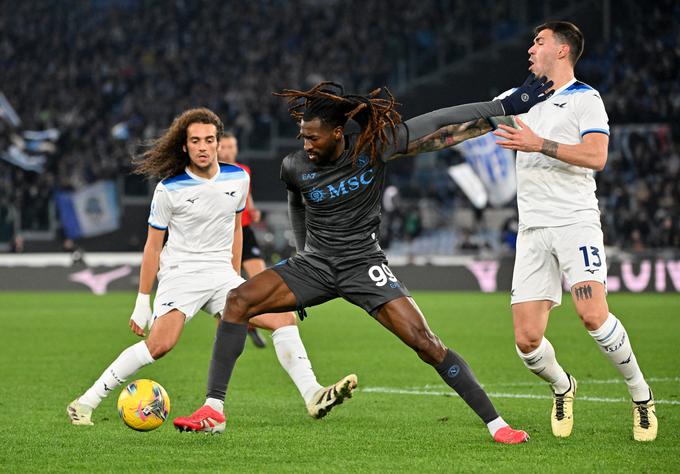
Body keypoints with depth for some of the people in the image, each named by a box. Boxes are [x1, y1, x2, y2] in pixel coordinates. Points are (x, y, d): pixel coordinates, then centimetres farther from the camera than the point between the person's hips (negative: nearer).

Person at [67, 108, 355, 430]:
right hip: (180, 274, -5)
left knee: (283, 319, -9)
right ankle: (86, 402, -18)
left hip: (221, 275, 5)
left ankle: (313, 396, -8)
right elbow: (153, 246, -2)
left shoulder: (238, 179, 4)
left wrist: (236, 277, 22)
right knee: (160, 345, -25)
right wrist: (142, 302, -2)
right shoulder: (169, 189, -8)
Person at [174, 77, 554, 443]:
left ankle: (495, 423, -6)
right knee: (239, 301, -18)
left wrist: (508, 105, -3)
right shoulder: (295, 168, -7)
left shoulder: (373, 147, -14)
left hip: (364, 264, -2)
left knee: (424, 341, -16)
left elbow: (438, 121, -6)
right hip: (313, 263, 3)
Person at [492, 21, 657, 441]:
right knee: (527, 340, -6)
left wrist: (539, 144, -17)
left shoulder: (585, 98, 1)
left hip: (575, 221, -5)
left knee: (593, 315, -25)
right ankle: (562, 387, 25)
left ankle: (642, 397, -6)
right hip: (533, 230, 5)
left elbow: (596, 156, -12)